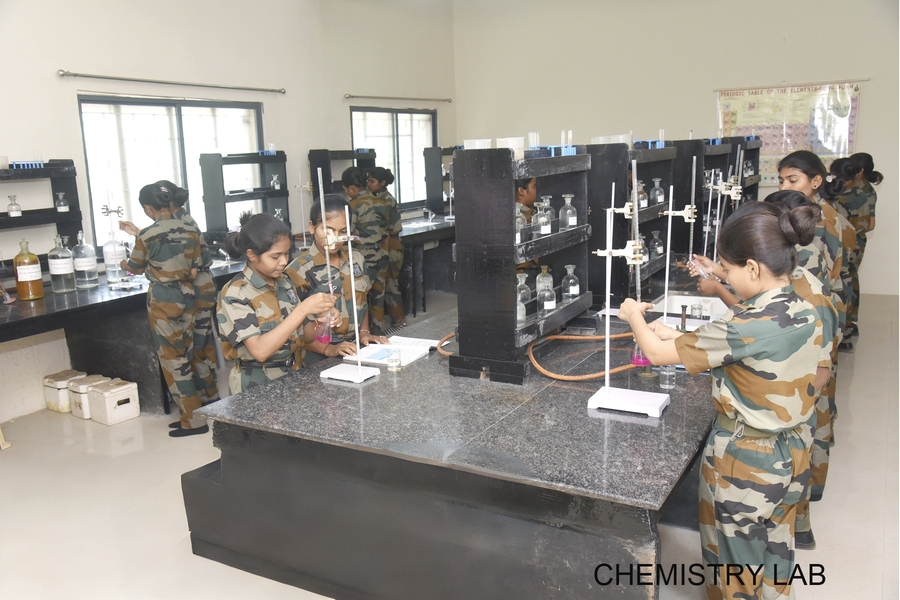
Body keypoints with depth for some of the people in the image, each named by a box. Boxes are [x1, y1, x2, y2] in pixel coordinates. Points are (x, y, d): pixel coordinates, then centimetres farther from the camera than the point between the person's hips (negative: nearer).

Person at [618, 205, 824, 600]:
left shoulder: (745, 327, -29)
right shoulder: (805, 313, -4)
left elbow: (657, 353, -21)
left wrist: (634, 317, -1)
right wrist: (681, 338, 7)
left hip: (745, 462, -7)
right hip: (791, 454, 7)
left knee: (734, 567, 16)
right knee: (774, 555, 26)